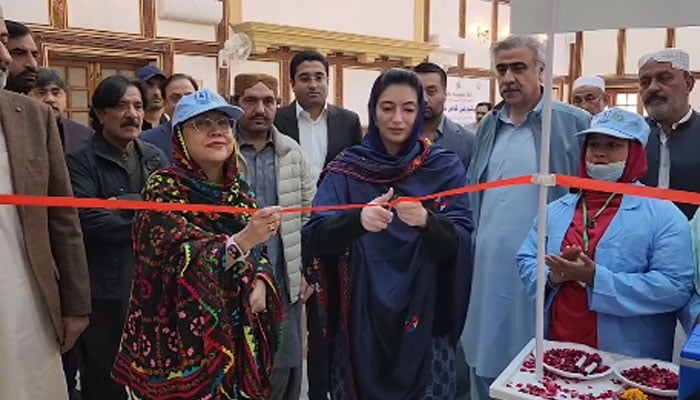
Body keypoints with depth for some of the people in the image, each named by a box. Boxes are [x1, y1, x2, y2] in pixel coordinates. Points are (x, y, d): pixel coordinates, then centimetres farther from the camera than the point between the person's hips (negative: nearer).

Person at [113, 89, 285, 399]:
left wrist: (259, 283, -7)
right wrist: (241, 241, -40)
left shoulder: (238, 189, 5)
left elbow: (257, 251, 14)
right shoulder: (164, 188, -13)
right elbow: (182, 260, -24)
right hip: (180, 336, -5)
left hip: (237, 332, 6)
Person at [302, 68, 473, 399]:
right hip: (359, 320, 0)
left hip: (424, 320, 0)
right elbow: (314, 237, -12)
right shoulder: (346, 168, -2)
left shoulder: (445, 167, -2)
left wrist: (426, 221, -31)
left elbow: (461, 242, -10)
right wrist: (358, 220, -32)